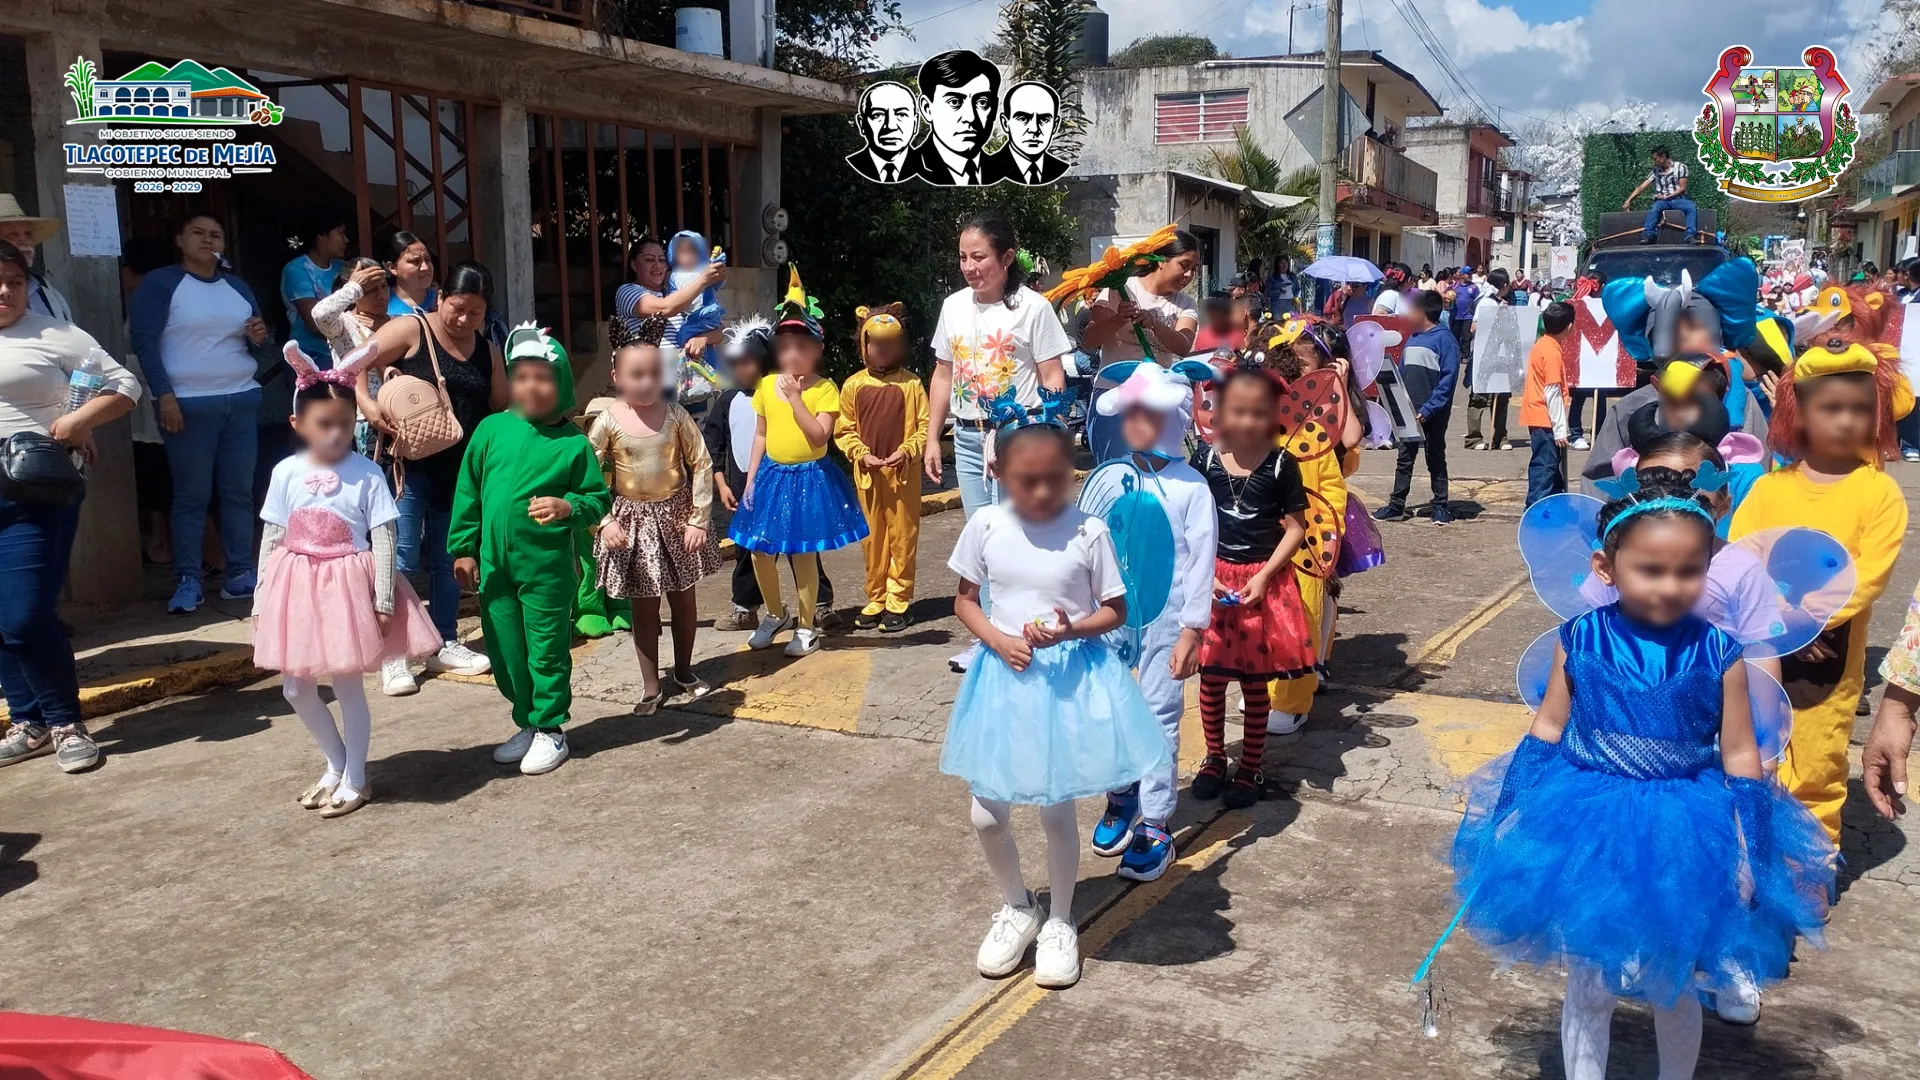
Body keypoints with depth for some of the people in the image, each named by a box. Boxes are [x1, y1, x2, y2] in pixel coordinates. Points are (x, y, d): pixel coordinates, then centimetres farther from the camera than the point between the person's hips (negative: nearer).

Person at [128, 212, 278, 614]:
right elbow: (144, 340, -8)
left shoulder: (238, 287, 16)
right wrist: (165, 397, -17)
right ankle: (187, 582, 1)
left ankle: (240, 575, 9)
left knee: (239, 491, 4)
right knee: (191, 495, -3)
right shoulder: (160, 283, 1)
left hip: (242, 400, 5)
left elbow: (260, 354, 19)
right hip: (188, 403, -5)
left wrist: (259, 340, -5)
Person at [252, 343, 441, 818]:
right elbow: (271, 540, 6)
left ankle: (355, 780, 20)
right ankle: (336, 764, 33)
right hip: (297, 588, 5)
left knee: (347, 686, 4)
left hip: (349, 586, -4)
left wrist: (384, 599, -14)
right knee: (295, 688, 12)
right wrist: (261, 598, 5)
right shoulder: (286, 473, 0)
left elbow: (383, 539, -10)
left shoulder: (367, 473, -10)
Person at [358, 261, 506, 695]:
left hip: (460, 469, 5)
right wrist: (367, 404, -27)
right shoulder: (410, 330, -6)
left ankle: (444, 644, 24)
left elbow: (501, 406, 14)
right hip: (409, 463, -5)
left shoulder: (487, 350, 9)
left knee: (447, 559, 13)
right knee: (402, 559, -5)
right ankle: (393, 655, 3)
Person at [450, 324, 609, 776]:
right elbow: (468, 492, 7)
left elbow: (599, 498, -1)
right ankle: (527, 723, 31)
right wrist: (464, 548, 6)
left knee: (547, 650, 5)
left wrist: (568, 507, -21)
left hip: (547, 565, -4)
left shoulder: (573, 442, -6)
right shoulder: (492, 429, 2)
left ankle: (550, 730, 20)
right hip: (494, 563, 4)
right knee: (505, 651, 14)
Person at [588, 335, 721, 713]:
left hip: (675, 515, 1)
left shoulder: (676, 415, -9)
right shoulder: (607, 422, -11)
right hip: (633, 520, -1)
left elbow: (702, 465, -6)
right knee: (644, 607, 7)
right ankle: (651, 687, 18)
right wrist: (605, 521, -14)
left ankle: (684, 673, 32)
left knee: (684, 599, 13)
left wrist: (698, 520, -8)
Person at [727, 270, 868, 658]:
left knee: (803, 555, 3)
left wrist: (796, 398, -24)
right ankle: (776, 613, 31)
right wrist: (750, 479, 5)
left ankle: (805, 626, 19)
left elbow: (819, 436, -21)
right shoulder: (766, 386, 2)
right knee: (761, 551, 7)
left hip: (810, 476, -4)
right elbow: (760, 436, 8)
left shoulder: (825, 389, -10)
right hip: (772, 475, 4)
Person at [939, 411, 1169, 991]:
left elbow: (1116, 611, -3)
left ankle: (1059, 922, 31)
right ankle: (1017, 907, 33)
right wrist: (998, 640, -13)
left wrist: (1071, 630, -22)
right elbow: (965, 600, 5)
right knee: (988, 814, 6)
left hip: (1072, 677, -2)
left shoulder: (1088, 531, -12)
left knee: (1056, 809, 8)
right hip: (1005, 674, 3)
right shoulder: (985, 526, -6)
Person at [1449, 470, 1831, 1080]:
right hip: (1591, 828, 0)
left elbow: (1740, 756, -4)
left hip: (1688, 836, 1)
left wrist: (1745, 849, -5)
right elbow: (1547, 731, -2)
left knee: (1676, 988, 19)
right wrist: (1523, 815, -2)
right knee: (1590, 988, 13)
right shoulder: (1580, 641, -12)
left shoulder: (1719, 654, -11)